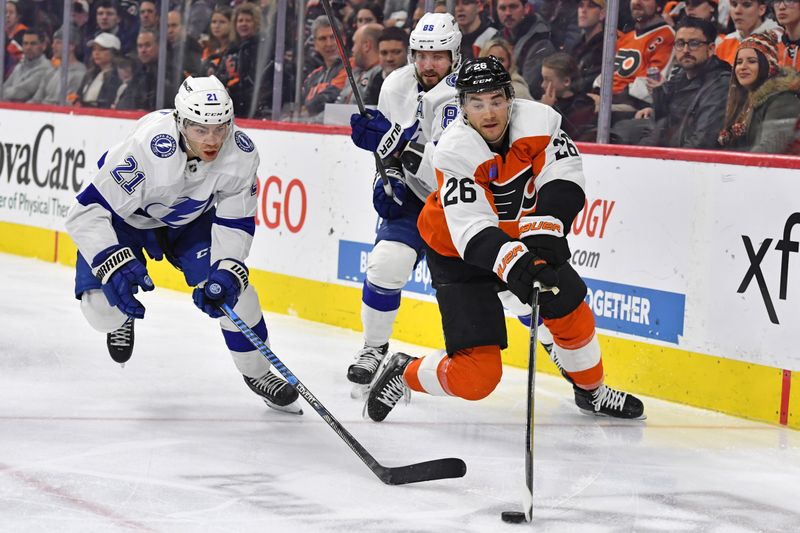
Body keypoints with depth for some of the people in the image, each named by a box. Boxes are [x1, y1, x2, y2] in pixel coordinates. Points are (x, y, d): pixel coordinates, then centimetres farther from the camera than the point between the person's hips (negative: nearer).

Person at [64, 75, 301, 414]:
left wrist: (227, 271, -30)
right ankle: (125, 316, 23)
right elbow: (86, 212, -37)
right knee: (103, 307, -19)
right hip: (124, 217, -3)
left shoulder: (242, 153, -26)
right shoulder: (146, 150, -42)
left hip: (191, 218, 3)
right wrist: (114, 266, -48)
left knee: (232, 288, -14)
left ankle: (257, 373, 13)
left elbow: (235, 221, -14)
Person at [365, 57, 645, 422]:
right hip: (459, 254, -5)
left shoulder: (538, 121, -19)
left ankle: (592, 392, 37)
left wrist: (542, 235, -37)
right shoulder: (455, 152, -30)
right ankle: (405, 374, 16)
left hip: (522, 241, 5)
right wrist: (518, 266, -51)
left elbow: (562, 180, -22)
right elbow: (473, 233, -37)